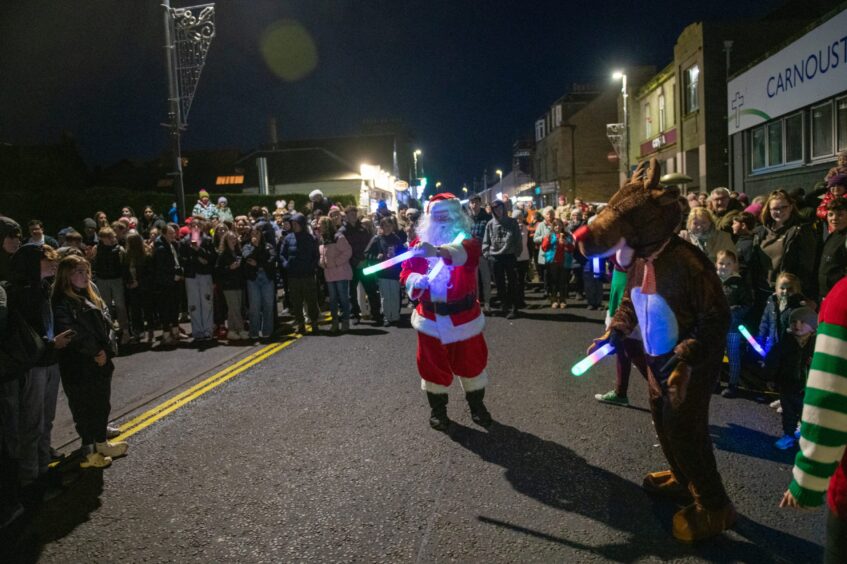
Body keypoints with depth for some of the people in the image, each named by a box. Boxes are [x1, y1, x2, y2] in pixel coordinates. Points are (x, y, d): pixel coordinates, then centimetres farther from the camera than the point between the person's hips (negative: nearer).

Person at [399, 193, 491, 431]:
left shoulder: (466, 240, -11)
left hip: (463, 316, -2)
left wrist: (438, 251, -58)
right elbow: (406, 271, 4)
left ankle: (477, 406, 35)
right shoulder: (420, 243, 1)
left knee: (471, 362, 12)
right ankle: (437, 409, 31)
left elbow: (467, 251, -37)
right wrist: (415, 281, -22)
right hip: (431, 317, 2)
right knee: (433, 364, 11)